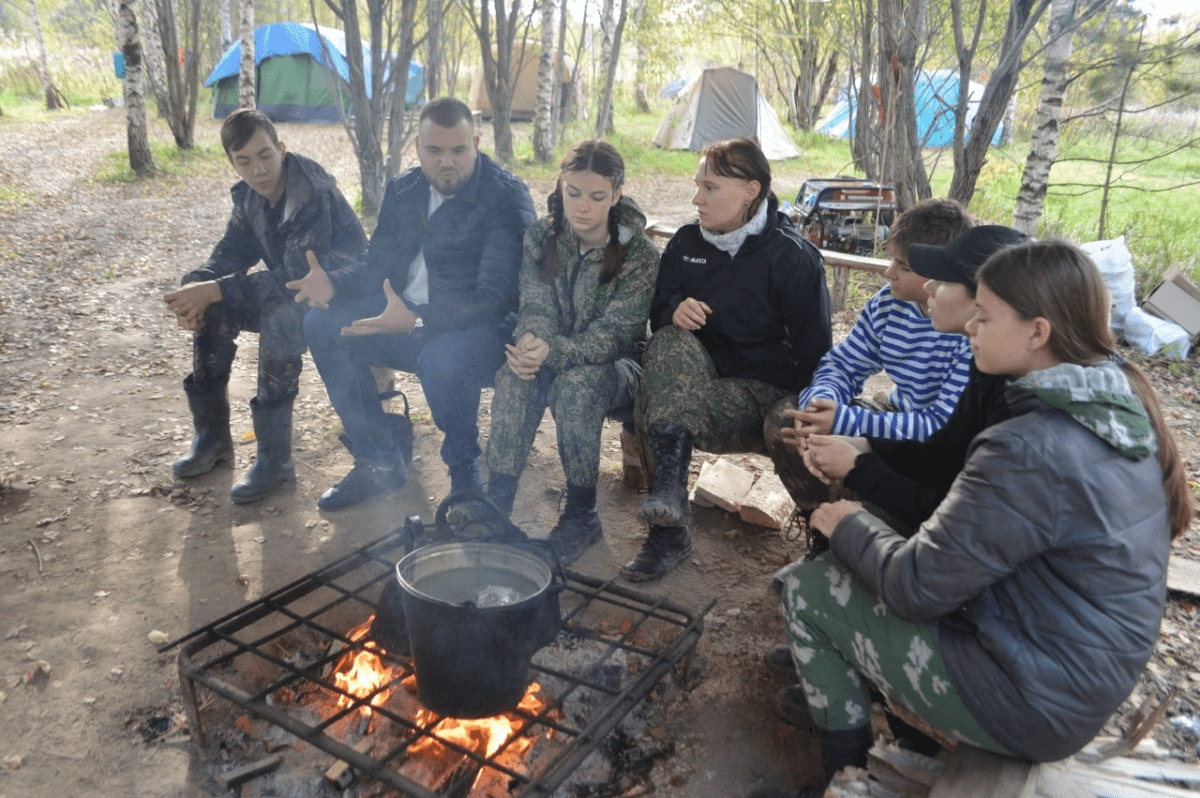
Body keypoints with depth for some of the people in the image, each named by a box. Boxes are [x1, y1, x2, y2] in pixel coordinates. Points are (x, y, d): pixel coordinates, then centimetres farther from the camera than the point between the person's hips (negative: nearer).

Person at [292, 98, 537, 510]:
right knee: (322, 325, -5)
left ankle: (465, 477, -8)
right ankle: (379, 463, 3)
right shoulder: (403, 190, 7)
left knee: (440, 361, -39)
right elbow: (377, 264, 12)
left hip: (484, 325, -7)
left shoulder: (506, 197, -15)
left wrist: (417, 317, -36)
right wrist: (334, 284, -11)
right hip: (409, 314, 8)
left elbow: (495, 297, -24)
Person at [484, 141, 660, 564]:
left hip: (614, 365, -3)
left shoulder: (638, 254, -15)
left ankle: (582, 515, -21)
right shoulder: (541, 238, -2)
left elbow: (613, 334, -21)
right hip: (554, 358, 3)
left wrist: (554, 351, -40)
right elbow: (536, 308, -5)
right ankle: (496, 502, -25)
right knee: (515, 374, -30)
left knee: (576, 383, -36)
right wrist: (530, 342, -31)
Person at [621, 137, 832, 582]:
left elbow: (813, 352, -7)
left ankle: (667, 532, -25)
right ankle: (668, 491, -37)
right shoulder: (687, 242, 7)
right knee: (670, 342, -31)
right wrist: (675, 312, -13)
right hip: (701, 373, 5)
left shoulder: (793, 257, -8)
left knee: (655, 410, -31)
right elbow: (658, 310, 12)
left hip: (763, 392, -5)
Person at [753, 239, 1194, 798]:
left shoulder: (1031, 451, -30)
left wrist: (848, 526, -4)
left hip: (1034, 709, -9)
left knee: (806, 588, 1)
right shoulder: (1122, 404, -1)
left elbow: (917, 586, -22)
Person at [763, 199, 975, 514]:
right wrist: (820, 401, -19)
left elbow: (944, 426, -29)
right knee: (784, 416, -3)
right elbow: (842, 364, 7)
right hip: (897, 415, 8)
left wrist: (844, 421, -31)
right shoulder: (887, 303, -3)